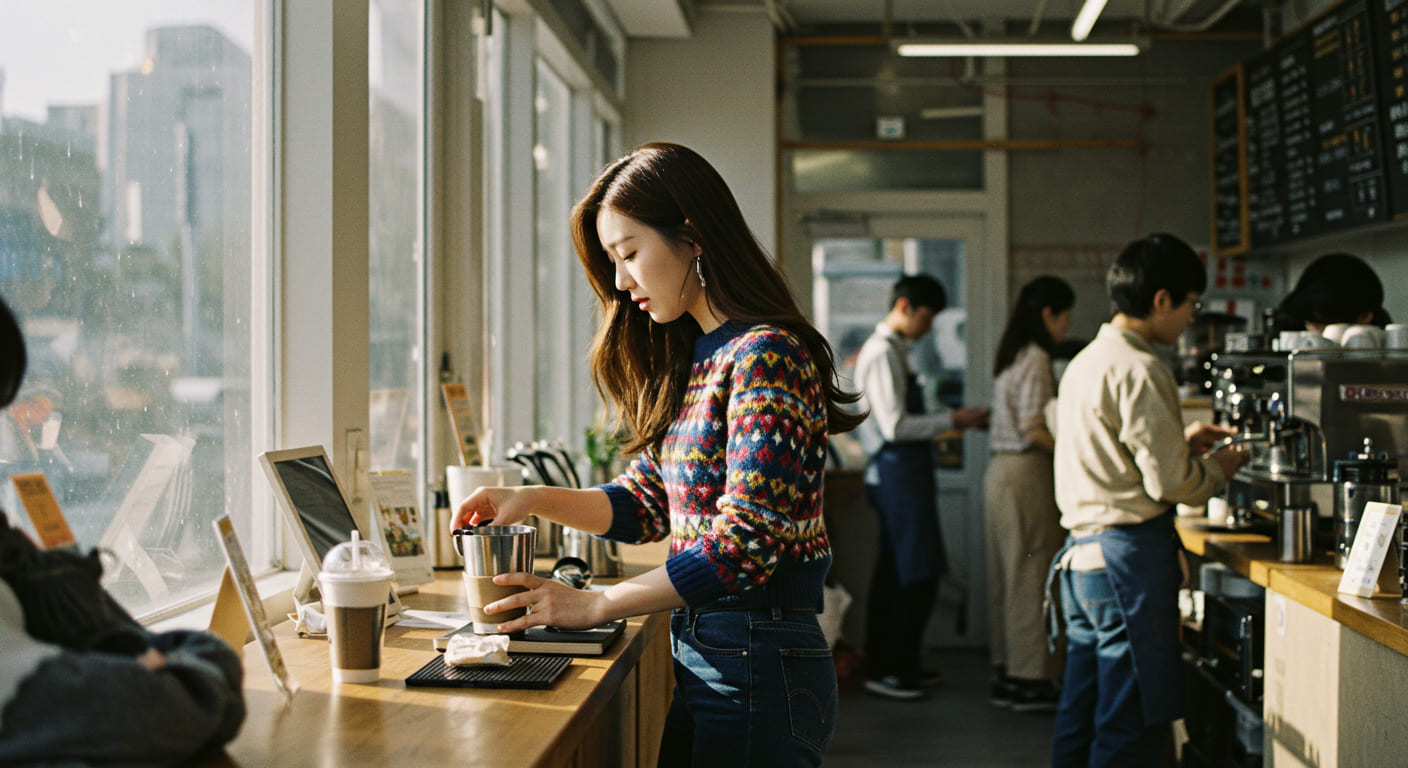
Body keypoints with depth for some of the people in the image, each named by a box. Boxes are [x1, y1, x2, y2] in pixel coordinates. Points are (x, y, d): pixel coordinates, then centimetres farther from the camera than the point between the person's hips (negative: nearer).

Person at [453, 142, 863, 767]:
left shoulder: (766, 356, -16)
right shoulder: (692, 359, 13)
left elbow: (746, 540, -22)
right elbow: (646, 501, 19)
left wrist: (594, 605, -19)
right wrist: (534, 499, 3)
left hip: (756, 667, -8)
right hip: (697, 655, 8)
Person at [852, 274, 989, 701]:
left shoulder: (893, 351, 17)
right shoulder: (882, 354, -14)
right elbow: (895, 426, -20)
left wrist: (953, 422, 12)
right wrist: (952, 421, -14)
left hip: (904, 473, 10)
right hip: (897, 472, -10)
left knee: (894, 576, 14)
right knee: (919, 575, -8)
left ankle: (888, 666, 21)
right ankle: (889, 670, -3)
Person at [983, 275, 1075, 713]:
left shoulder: (1015, 357, 15)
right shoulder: (1035, 360, -14)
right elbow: (1034, 430, -19)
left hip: (1003, 473, 10)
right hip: (1026, 475, -10)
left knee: (1010, 574, 13)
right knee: (1032, 574, -4)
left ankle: (1007, 675, 20)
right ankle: (1031, 680, 1)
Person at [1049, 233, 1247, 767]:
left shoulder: (1086, 361, 15)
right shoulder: (1139, 370, -15)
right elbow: (1169, 482, -16)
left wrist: (1181, 442, 21)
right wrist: (1217, 468, 2)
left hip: (1080, 554, 10)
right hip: (1128, 557, -10)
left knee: (1081, 717, 14)